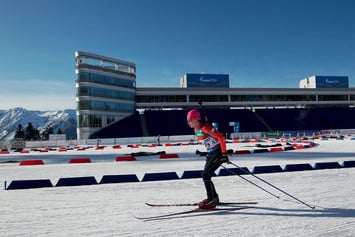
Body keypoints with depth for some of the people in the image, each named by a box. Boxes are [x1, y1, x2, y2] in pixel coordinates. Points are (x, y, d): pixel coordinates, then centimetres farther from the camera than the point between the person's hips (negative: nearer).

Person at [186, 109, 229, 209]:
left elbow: (221, 137, -24)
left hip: (219, 153, -9)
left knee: (205, 175, -12)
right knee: (206, 176, 13)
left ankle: (212, 200, -2)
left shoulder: (205, 127, -22)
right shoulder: (196, 129, 6)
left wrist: (224, 153, -24)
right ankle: (214, 198, 31)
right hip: (211, 153, 9)